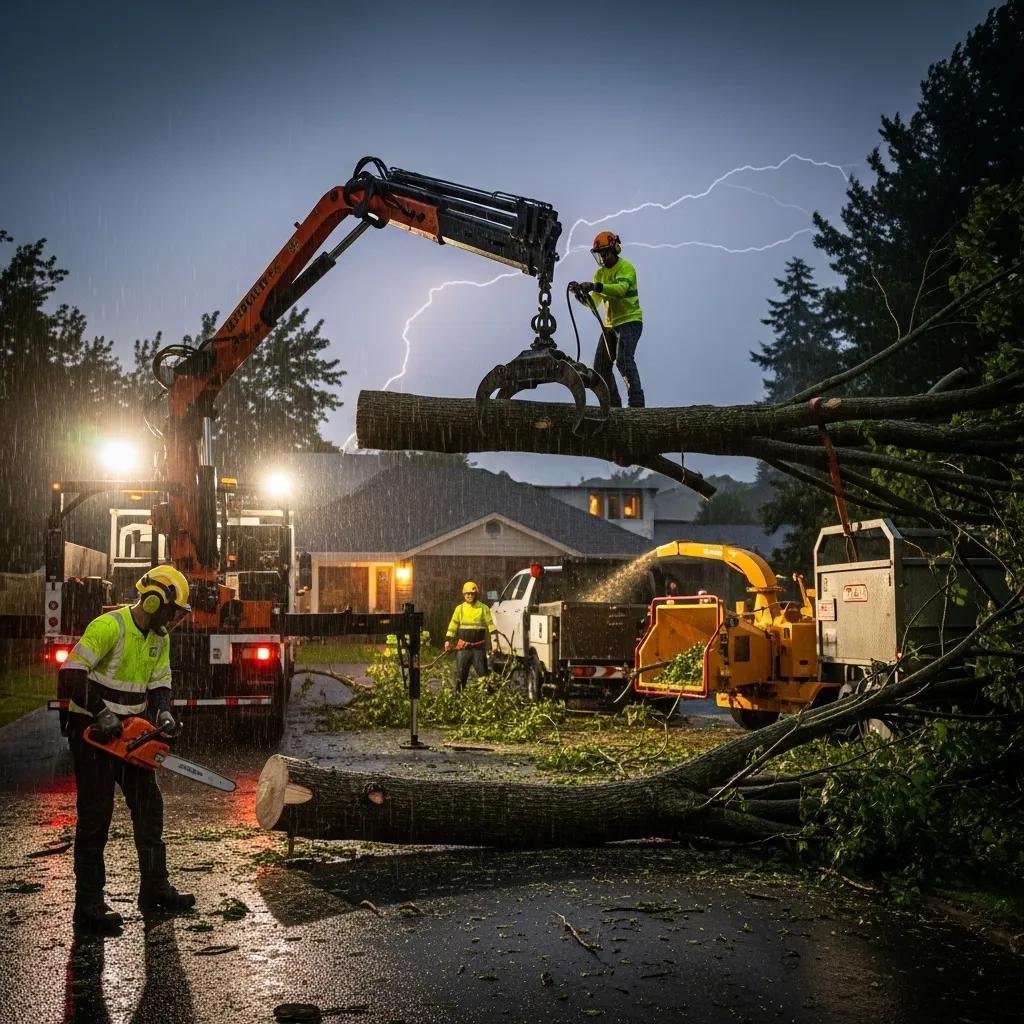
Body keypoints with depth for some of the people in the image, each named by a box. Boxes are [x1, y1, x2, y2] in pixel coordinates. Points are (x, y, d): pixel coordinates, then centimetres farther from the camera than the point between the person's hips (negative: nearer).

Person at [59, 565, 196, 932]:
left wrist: (163, 712, -12)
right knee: (96, 814, -5)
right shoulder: (109, 627, -21)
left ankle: (155, 889, 22)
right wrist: (101, 713, -30)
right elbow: (71, 674, -26)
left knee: (149, 806, 10)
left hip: (130, 732, 8)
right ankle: (88, 905, 3)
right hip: (93, 732, -8)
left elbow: (159, 683, 8)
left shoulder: (159, 637, 5)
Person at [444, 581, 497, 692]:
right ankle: (458, 692, 11)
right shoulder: (459, 609, 5)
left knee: (482, 672, 1)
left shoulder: (483, 608, 0)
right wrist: (448, 640, 3)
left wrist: (494, 639, -10)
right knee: (460, 673, 4)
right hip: (463, 647, 2)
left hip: (478, 646, -2)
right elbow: (453, 625, 9)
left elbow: (490, 624, 0)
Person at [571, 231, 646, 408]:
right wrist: (582, 294, -13)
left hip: (629, 321, -8)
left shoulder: (626, 268, -10)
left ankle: (636, 402, -25)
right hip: (610, 324, 8)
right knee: (600, 367, 5)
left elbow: (621, 288, -30)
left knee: (624, 360, -25)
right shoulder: (600, 273, 13)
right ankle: (613, 405, 12)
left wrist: (596, 286, -39)